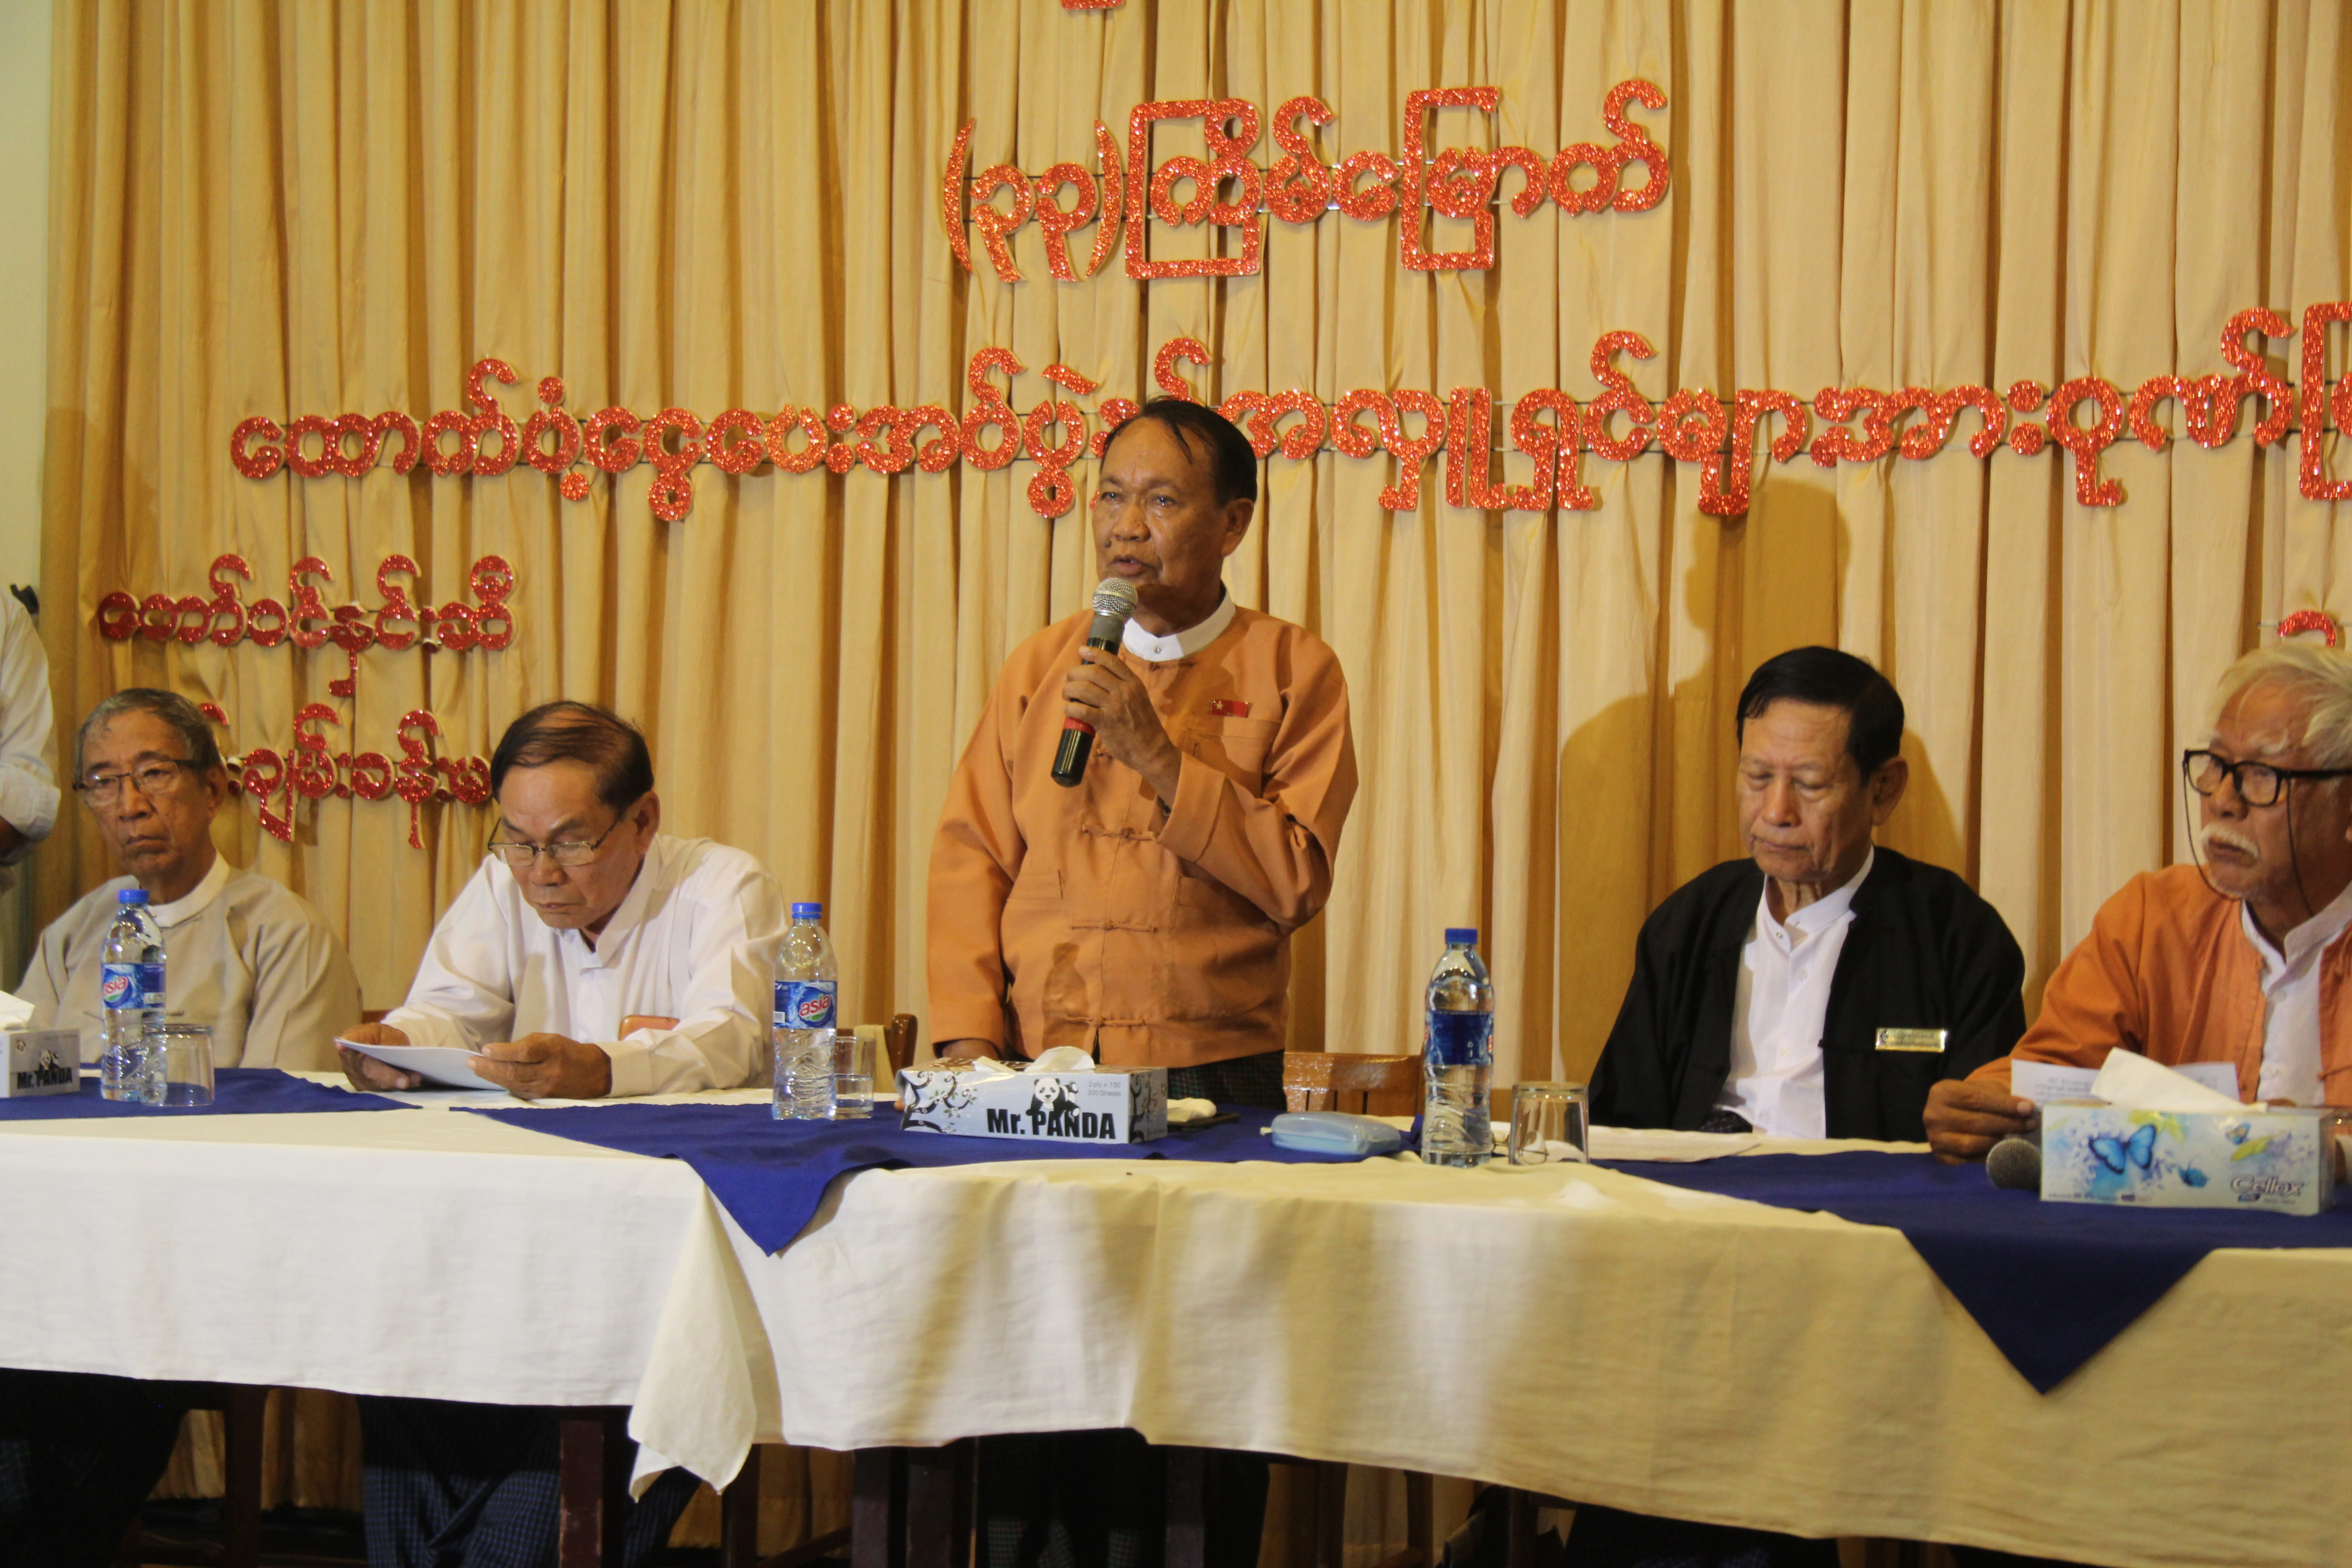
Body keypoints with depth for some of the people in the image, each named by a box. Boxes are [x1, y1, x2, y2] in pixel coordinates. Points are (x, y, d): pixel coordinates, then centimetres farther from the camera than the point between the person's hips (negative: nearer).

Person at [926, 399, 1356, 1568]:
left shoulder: (1291, 673, 3)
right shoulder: (1039, 668, 13)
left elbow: (1293, 877, -7)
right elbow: (971, 853, 9)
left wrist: (1154, 750, -14)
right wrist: (969, 1034, -2)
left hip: (1213, 1079, -2)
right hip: (1037, 1079, 3)